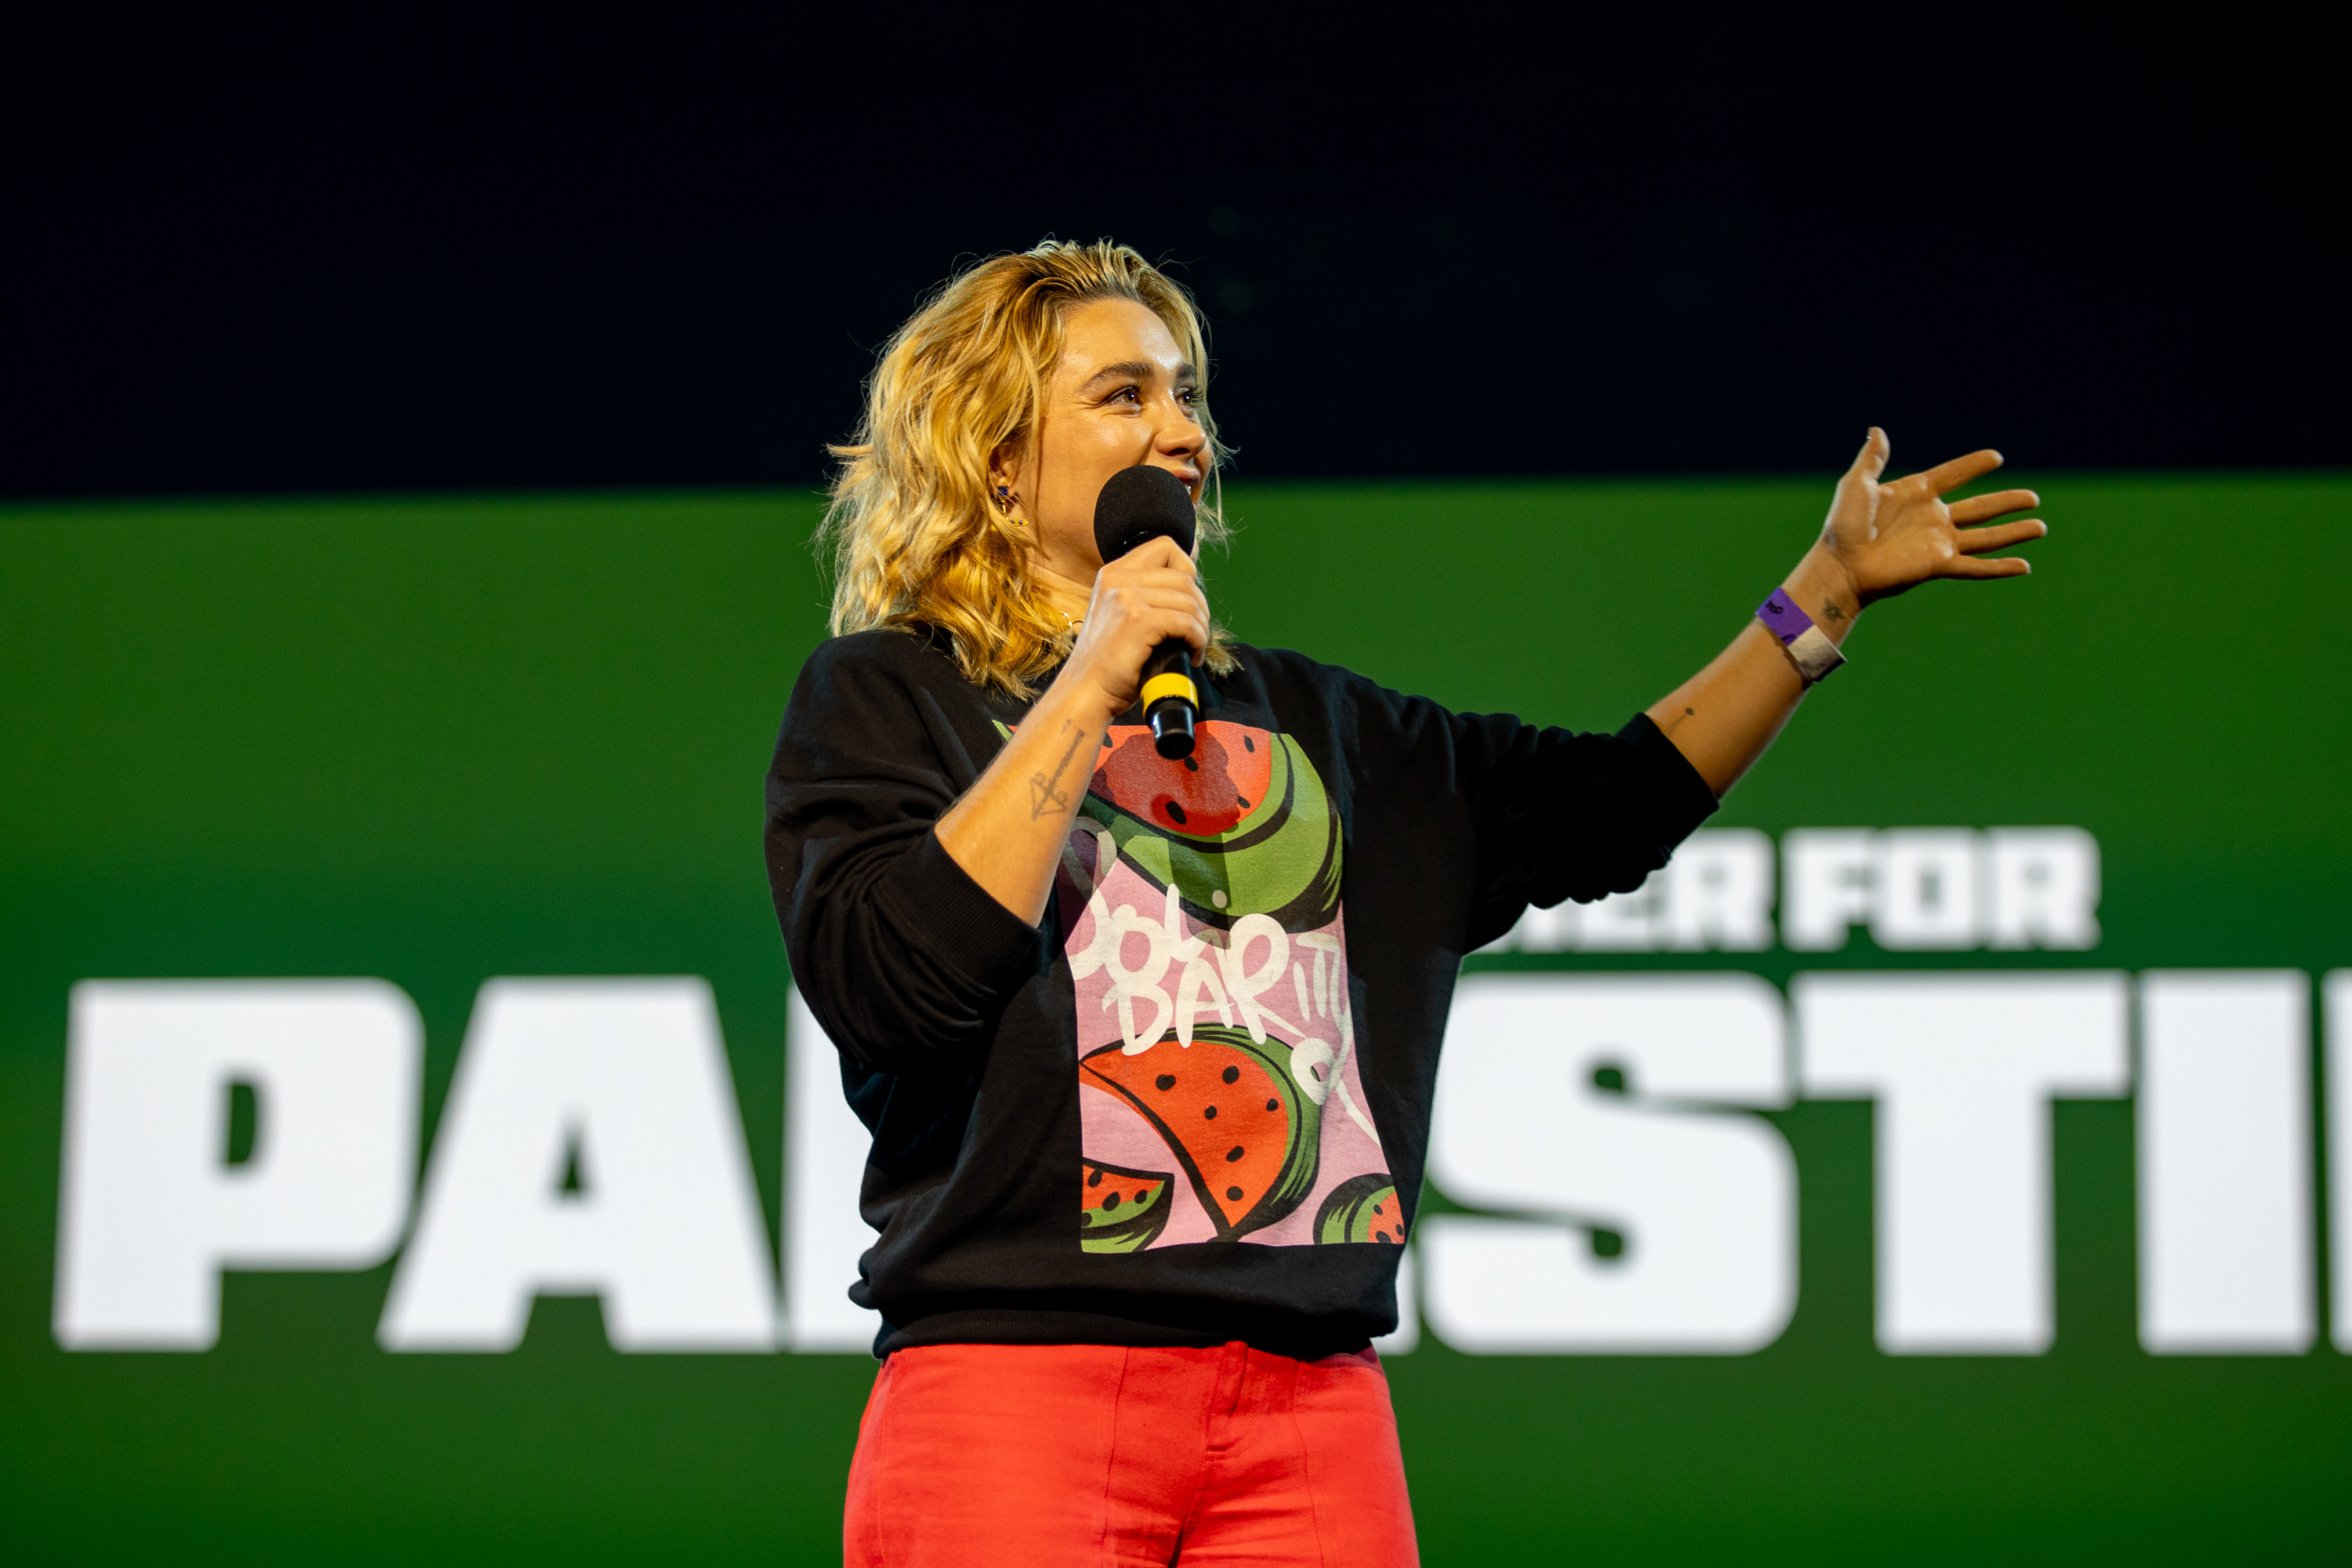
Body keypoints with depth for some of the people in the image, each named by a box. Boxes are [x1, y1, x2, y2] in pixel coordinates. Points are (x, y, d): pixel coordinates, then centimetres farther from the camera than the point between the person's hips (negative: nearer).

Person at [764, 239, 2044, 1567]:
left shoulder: (1306, 723, 23)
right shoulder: (888, 695, 5)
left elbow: (1605, 809, 22)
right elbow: (887, 981, -12)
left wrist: (1830, 591, 18)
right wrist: (1091, 688, -9)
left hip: (1312, 1397, 5)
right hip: (1019, 1380, -5)